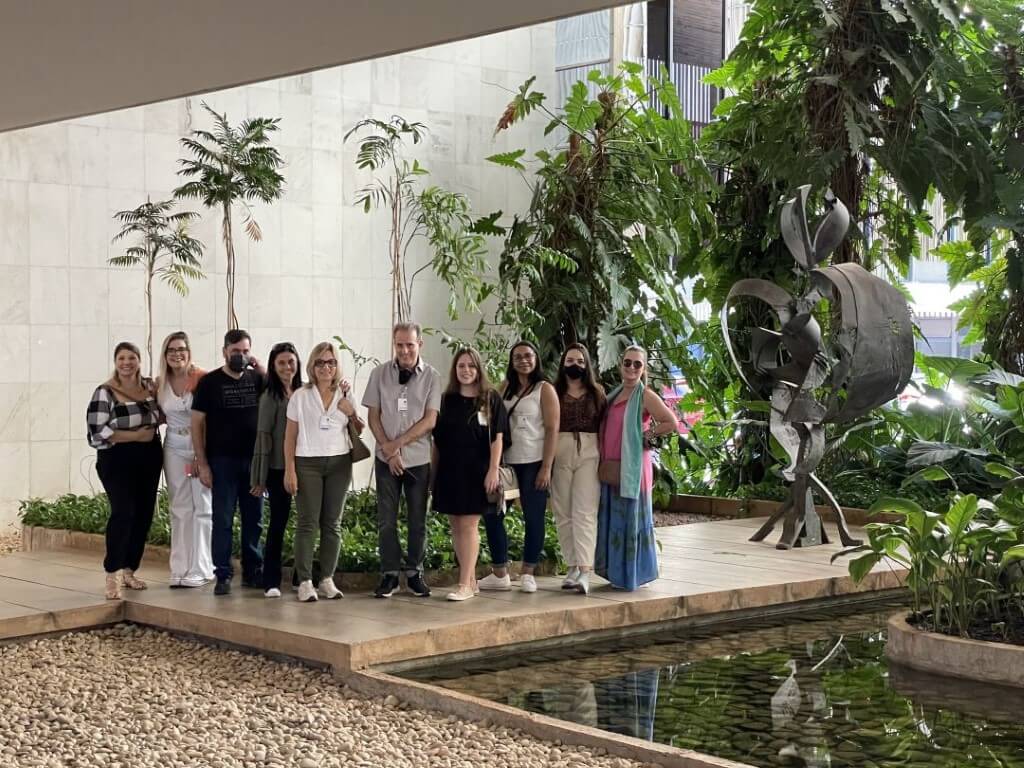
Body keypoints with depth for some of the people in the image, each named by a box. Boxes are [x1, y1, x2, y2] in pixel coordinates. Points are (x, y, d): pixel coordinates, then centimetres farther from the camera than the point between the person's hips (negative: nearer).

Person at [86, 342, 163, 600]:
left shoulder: (150, 386, 8)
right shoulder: (105, 393, -9)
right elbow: (97, 432, -16)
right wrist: (135, 435, -16)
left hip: (149, 460, 6)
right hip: (117, 461, -6)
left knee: (143, 515, 7)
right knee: (123, 512, -18)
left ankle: (128, 570, 19)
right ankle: (113, 575, -16)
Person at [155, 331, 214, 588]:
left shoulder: (202, 378, -9)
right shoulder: (161, 383, 7)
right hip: (174, 449, 4)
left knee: (202, 508, -2)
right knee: (179, 509, 6)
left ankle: (199, 569, 4)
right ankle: (180, 569, 10)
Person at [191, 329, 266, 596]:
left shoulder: (257, 379, 8)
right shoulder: (209, 382, -1)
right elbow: (197, 423, -2)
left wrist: (263, 369, -8)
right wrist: (202, 464, -8)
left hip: (253, 460, 3)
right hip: (222, 461, -3)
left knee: (254, 520, 9)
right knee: (222, 520, -1)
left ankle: (252, 571, 19)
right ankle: (223, 575, 4)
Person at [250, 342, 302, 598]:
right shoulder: (270, 397, -5)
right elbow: (263, 436, -6)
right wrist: (261, 478, -7)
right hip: (278, 469, -4)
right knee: (278, 523, -1)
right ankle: (271, 582, 5)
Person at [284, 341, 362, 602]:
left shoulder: (345, 397, 9)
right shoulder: (300, 397, 1)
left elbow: (358, 431, 17)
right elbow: (290, 435, 1)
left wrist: (352, 415, -3)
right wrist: (289, 470, -6)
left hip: (339, 463, 3)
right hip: (307, 463, -3)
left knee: (333, 523, 4)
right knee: (307, 523, -6)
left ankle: (327, 579, 10)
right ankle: (305, 582, -5)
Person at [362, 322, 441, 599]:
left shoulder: (432, 377, -3)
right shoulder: (380, 374, 2)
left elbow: (430, 421, -7)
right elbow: (373, 417, 2)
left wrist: (397, 444, -12)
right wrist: (388, 450, -9)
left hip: (419, 459, -1)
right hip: (386, 459, 1)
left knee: (418, 520, 6)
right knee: (386, 520, 2)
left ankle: (414, 572, 17)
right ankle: (389, 574, 10)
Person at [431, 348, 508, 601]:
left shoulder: (490, 399, -1)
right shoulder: (447, 400, 9)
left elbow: (497, 437, -4)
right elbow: (437, 439, 12)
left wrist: (493, 470, -11)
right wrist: (433, 471, 9)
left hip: (476, 471, -4)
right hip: (449, 470, 4)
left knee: (469, 525, -7)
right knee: (456, 526, 6)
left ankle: (465, 585, -6)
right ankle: (471, 579, 15)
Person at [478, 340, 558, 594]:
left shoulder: (545, 389, -1)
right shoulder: (506, 387, 12)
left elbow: (552, 429, -6)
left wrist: (546, 467, -12)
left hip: (533, 463, -4)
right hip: (506, 461, 5)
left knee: (533, 517, 1)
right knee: (492, 514, 1)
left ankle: (528, 574, 12)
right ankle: (499, 573, 10)